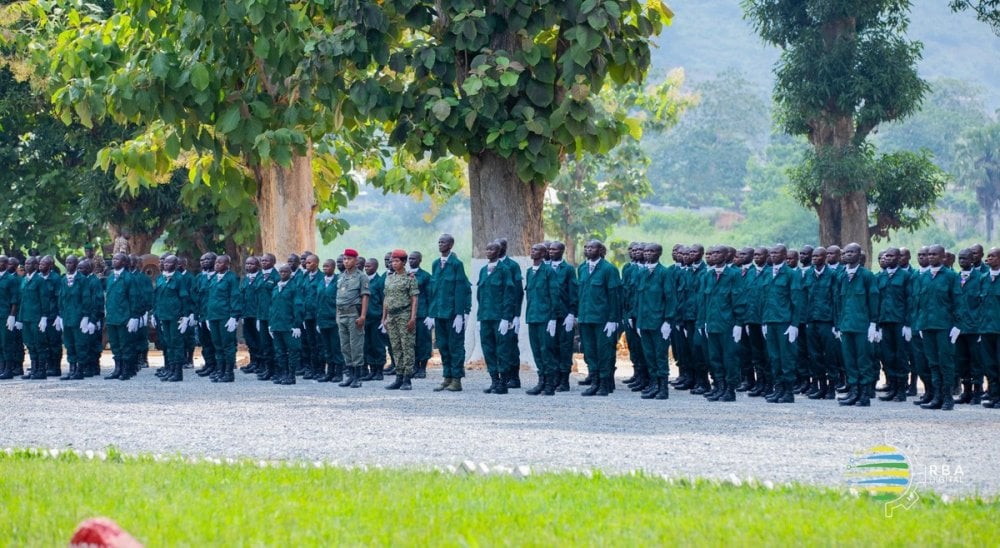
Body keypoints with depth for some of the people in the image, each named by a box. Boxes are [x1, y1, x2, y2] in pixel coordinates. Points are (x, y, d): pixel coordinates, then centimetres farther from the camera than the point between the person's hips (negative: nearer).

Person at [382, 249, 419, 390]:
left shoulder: (410, 278, -4)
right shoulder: (389, 279, 15)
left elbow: (414, 299, -8)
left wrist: (413, 318, -15)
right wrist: (384, 318, 14)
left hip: (405, 315, -7)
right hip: (391, 316, 7)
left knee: (407, 347, -6)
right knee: (396, 348, 7)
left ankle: (407, 380, -7)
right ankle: (399, 378, 10)